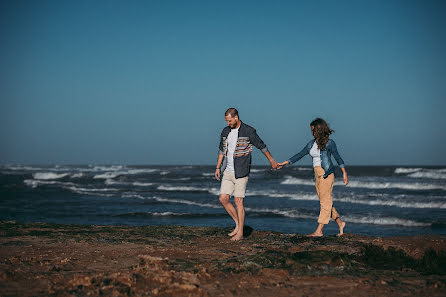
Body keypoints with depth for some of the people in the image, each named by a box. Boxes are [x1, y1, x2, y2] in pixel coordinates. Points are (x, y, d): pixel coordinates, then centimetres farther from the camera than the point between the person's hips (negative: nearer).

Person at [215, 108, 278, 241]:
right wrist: (218, 168, 12)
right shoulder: (225, 131, 8)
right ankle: (238, 224, 17)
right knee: (223, 199, 0)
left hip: (241, 172, -6)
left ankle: (240, 233, 3)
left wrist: (272, 161, 11)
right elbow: (222, 150, 18)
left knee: (238, 201, -5)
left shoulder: (248, 131, -10)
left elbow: (261, 146, 1)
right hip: (228, 171, 6)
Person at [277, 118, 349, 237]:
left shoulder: (329, 143, -5)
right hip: (317, 175, 7)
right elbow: (299, 155, 17)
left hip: (326, 174, -7)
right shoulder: (311, 144, 13)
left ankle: (319, 231, -8)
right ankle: (340, 223, 21)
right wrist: (284, 163, 15)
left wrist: (344, 173, -1)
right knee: (325, 203, 9)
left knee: (325, 202, -6)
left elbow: (338, 158, 0)